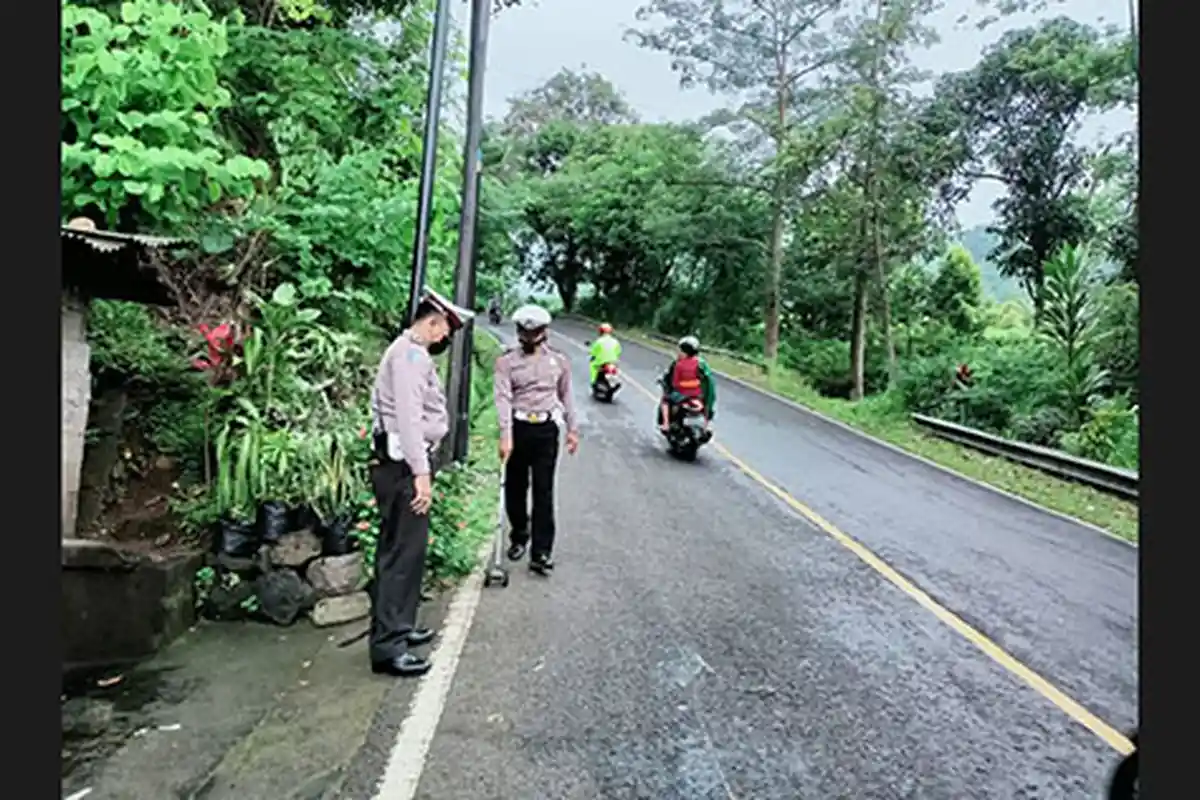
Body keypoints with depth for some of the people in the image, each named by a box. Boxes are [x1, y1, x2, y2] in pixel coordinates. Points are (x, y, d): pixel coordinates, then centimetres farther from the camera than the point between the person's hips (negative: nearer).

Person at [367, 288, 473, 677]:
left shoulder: (411, 352, 20)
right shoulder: (411, 353, -13)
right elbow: (408, 416, -22)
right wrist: (421, 471, -25)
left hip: (405, 463, 11)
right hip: (403, 465, -11)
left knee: (406, 549, 18)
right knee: (402, 551, -7)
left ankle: (399, 626, 30)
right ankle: (387, 646, 0)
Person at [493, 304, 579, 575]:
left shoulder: (558, 360, 5)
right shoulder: (506, 360, -4)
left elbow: (566, 396, 14)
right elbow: (502, 397, -13)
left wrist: (572, 429, 12)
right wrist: (506, 435, -23)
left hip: (546, 429, 0)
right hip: (518, 428, 0)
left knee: (543, 491, -1)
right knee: (515, 488, 12)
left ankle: (541, 552, 2)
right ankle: (518, 537, 34)